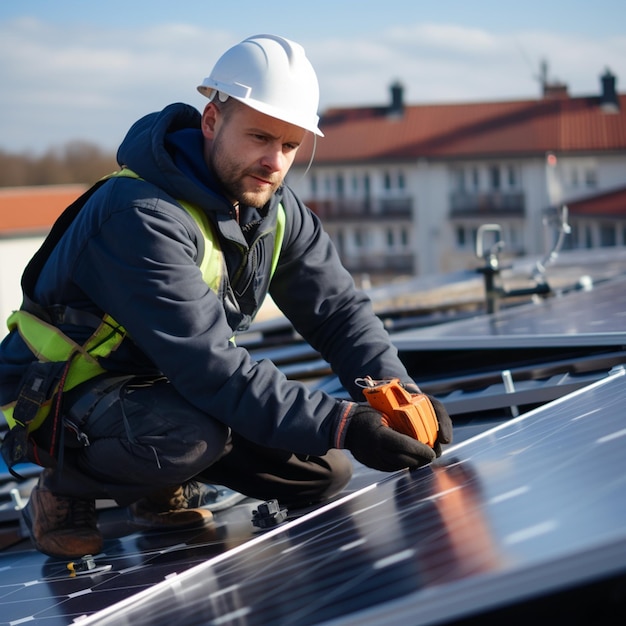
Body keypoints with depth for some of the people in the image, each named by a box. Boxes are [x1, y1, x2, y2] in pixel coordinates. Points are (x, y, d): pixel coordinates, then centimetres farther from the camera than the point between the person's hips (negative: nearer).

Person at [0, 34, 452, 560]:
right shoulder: (141, 215, -31)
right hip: (61, 398, -8)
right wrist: (343, 424, -40)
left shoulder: (276, 210, -3)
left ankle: (161, 489, 15)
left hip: (165, 388, 8)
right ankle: (64, 490, -8)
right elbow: (209, 368, -36)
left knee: (325, 474, -4)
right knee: (189, 433, -38)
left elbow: (338, 310, -1)